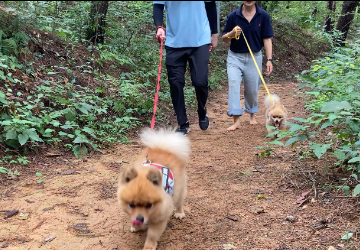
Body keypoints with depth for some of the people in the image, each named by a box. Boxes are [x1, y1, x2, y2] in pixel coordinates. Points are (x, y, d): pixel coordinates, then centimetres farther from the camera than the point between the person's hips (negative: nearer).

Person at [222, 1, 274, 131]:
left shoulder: (263, 16, -7)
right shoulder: (233, 15, -8)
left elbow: (267, 39, -4)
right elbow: (224, 39, -1)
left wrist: (269, 59, -12)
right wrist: (231, 34, -23)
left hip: (254, 57, 1)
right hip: (235, 57, 0)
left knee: (252, 89, 10)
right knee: (233, 84, -16)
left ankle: (252, 114, 37)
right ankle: (236, 120, -14)